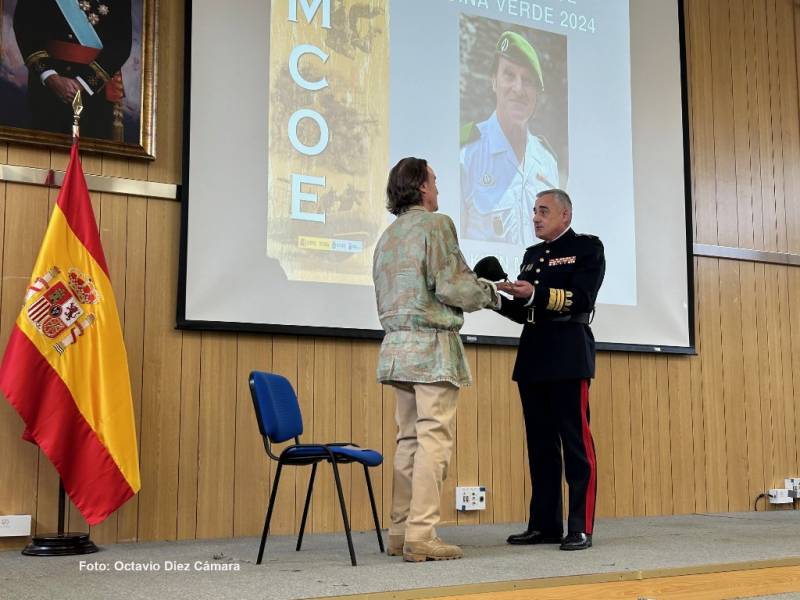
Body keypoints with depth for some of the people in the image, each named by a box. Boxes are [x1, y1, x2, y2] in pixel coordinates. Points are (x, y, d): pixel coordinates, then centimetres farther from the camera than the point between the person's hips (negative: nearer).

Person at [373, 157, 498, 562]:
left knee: (409, 439, 11)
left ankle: (400, 532, 12)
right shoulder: (436, 224, -6)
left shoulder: (388, 235, 18)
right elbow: (450, 284, -14)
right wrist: (488, 292, 4)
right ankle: (421, 536, -10)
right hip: (432, 345, -8)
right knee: (434, 439, -7)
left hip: (397, 344, 8)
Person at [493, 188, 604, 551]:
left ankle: (580, 528, -2)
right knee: (540, 444, 7)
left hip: (568, 357, -6)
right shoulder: (532, 255, 22)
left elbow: (582, 299, -11)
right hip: (532, 359, 7)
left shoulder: (587, 247, 3)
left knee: (575, 440, -6)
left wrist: (535, 294, -22)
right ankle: (544, 524, 12)